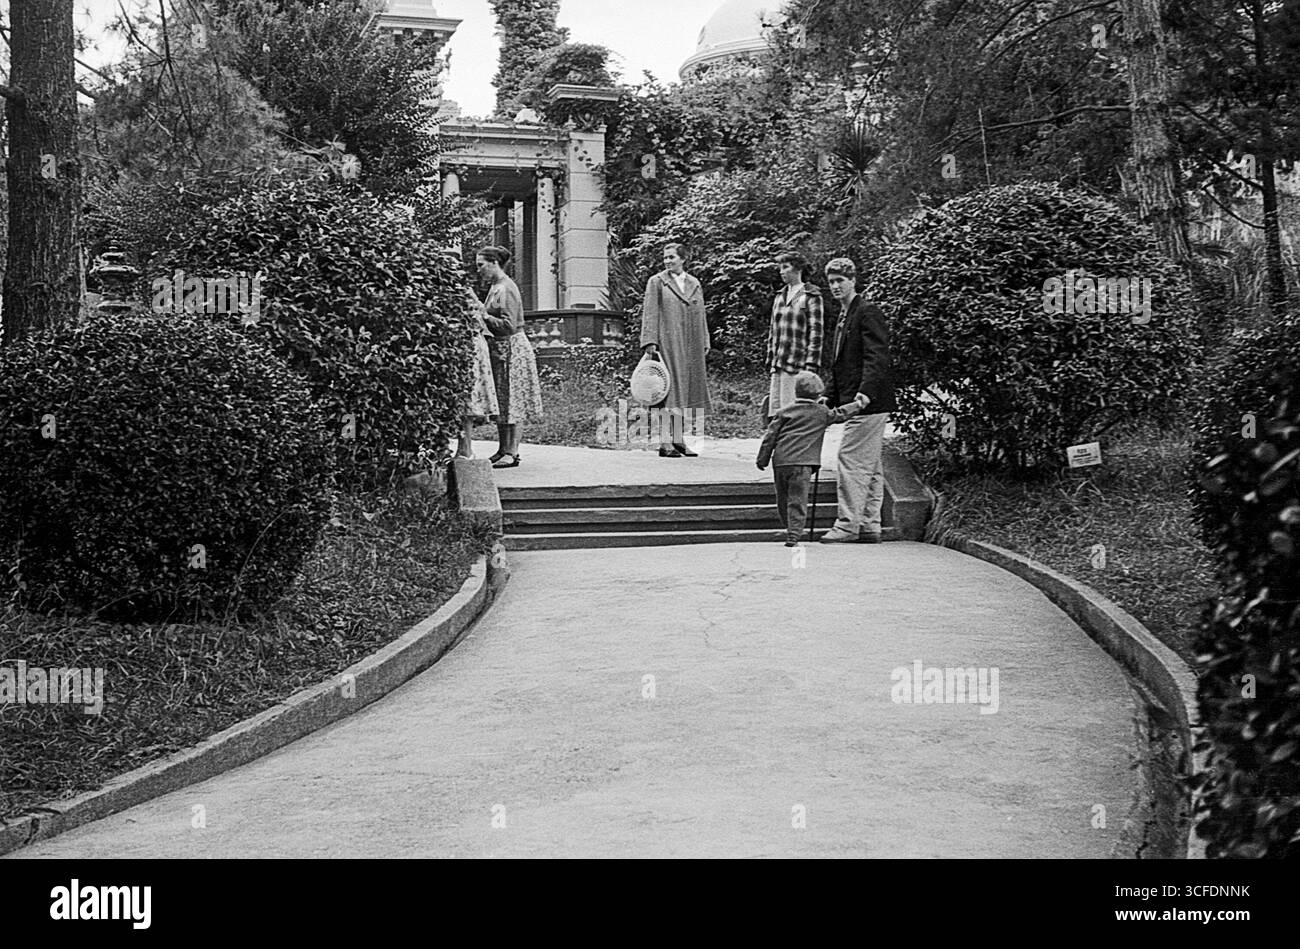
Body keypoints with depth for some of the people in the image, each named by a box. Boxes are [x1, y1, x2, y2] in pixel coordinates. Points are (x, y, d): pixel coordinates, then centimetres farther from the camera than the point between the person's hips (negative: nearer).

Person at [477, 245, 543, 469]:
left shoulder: (506, 289, -15)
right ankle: (503, 450, 15)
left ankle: (512, 453, -5)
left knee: (510, 401, -6)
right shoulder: (495, 288, 14)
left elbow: (509, 325, -21)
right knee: (500, 402, 11)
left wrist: (485, 317, -19)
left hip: (511, 350, -10)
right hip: (499, 350, 10)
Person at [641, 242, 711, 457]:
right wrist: (650, 341, -12)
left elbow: (701, 316, 19)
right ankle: (665, 443, -10)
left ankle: (679, 440, 12)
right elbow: (650, 313, -2)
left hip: (690, 347, 5)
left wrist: (704, 343, 13)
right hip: (667, 344, -5)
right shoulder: (657, 282, 3)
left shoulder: (694, 284, 16)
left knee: (685, 393, 6)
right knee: (669, 391, -10)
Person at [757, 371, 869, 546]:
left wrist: (763, 459, 15)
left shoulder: (785, 411, 12)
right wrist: (859, 404, 37)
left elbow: (770, 436, 9)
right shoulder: (822, 413, 7)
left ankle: (790, 530, 25)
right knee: (797, 501, -4)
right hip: (802, 463, -3)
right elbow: (841, 414, 20)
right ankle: (793, 536, -10)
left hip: (780, 461, 3)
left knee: (783, 500, 14)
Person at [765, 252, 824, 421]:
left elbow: (816, 332, -6)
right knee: (775, 414, 2)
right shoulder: (780, 297, 18)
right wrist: (770, 362, 15)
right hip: (778, 365, 6)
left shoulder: (810, 297, -1)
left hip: (797, 366, -6)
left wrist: (811, 366, -13)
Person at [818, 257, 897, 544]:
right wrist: (829, 396, 13)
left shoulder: (868, 313, -9)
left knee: (851, 459, -11)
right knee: (869, 466, 11)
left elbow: (876, 357, -19)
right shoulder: (845, 317, 20)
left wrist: (865, 393, -29)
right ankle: (869, 527, 14)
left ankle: (848, 525, -10)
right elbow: (839, 364, 24)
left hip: (869, 402, -10)